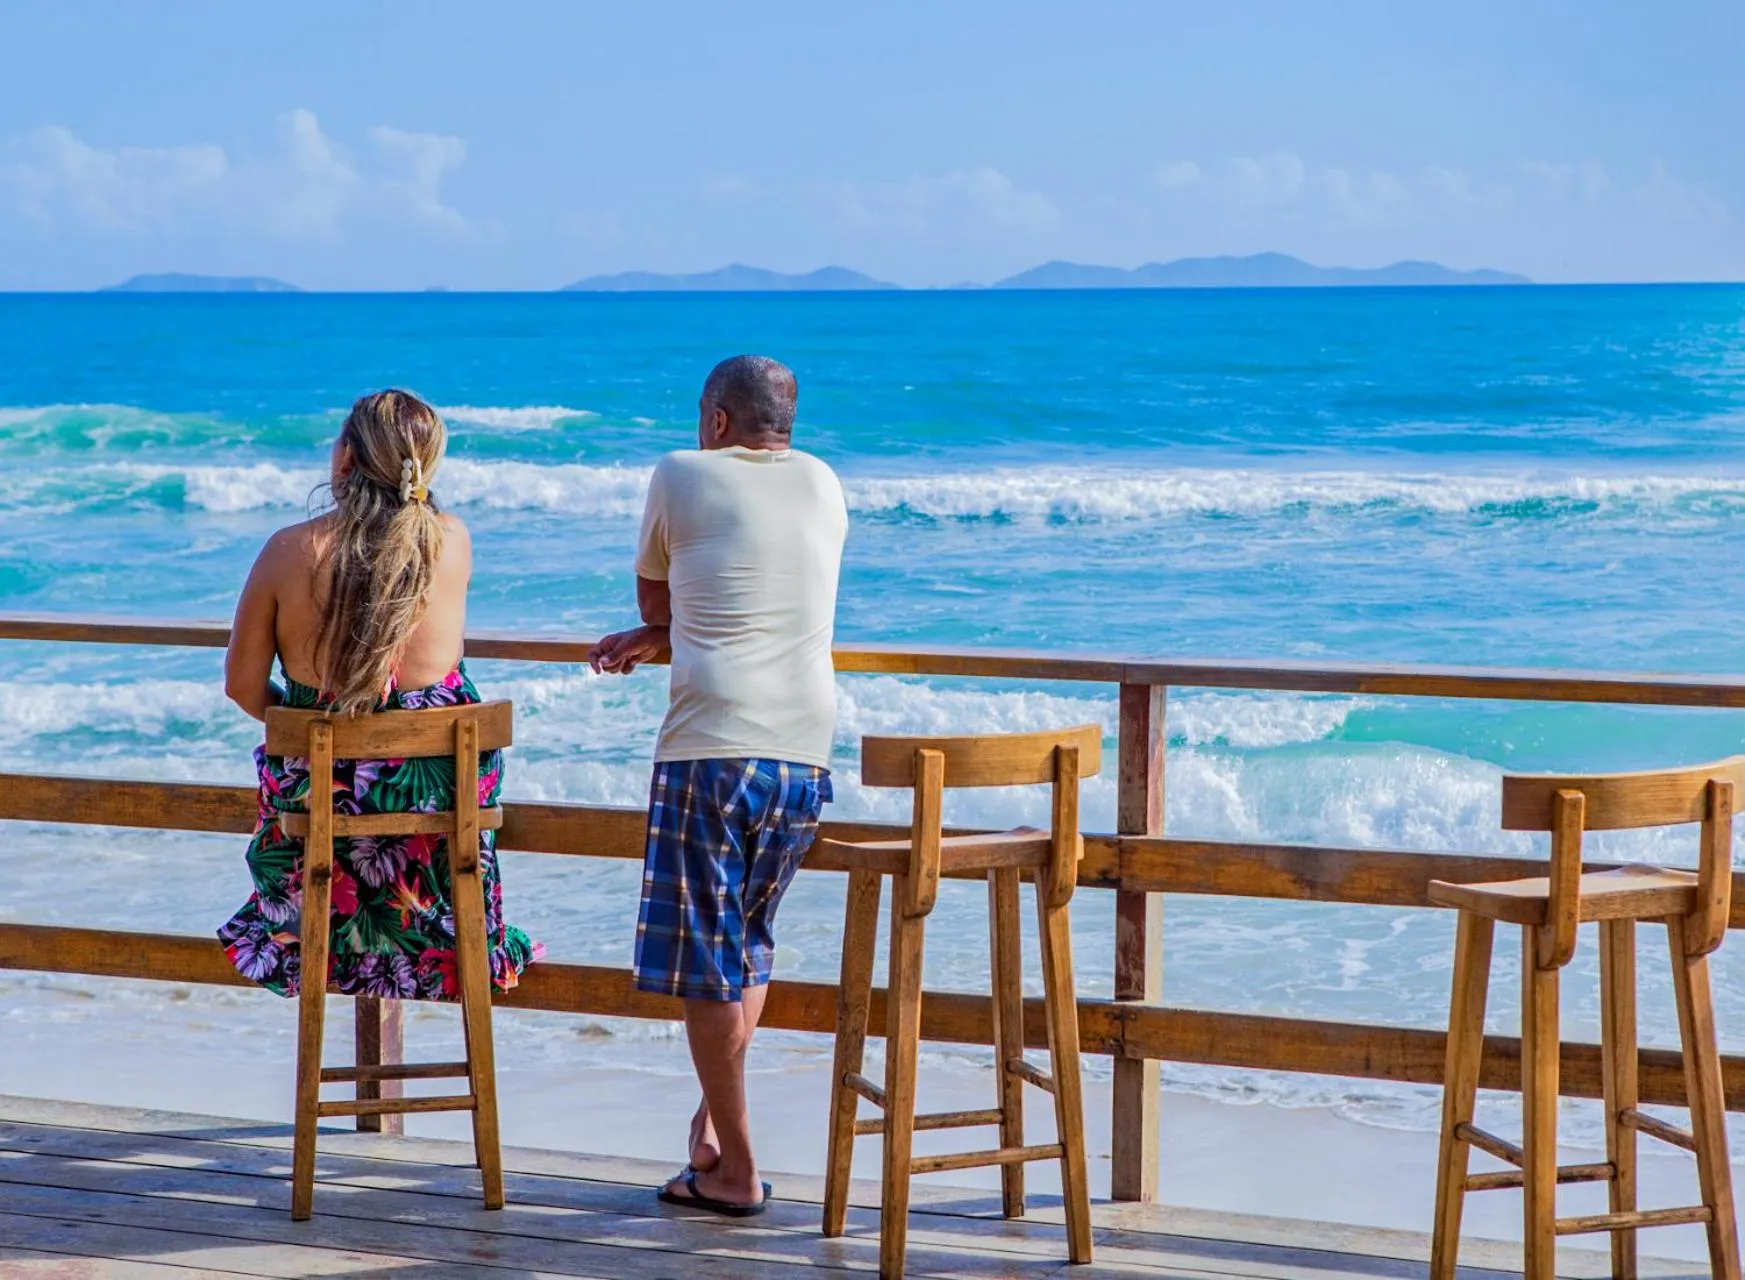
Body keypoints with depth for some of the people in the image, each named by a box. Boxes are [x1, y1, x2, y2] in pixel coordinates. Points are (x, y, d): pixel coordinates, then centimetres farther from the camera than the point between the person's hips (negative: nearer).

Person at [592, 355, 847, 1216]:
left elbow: (654, 601, 17)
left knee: (706, 959, 1)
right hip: (805, 753, 5)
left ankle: (734, 1170, 3)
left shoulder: (680, 477, 5)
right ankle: (713, 1121, 19)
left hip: (709, 748, -5)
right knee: (749, 943, 21)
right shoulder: (824, 487, 17)